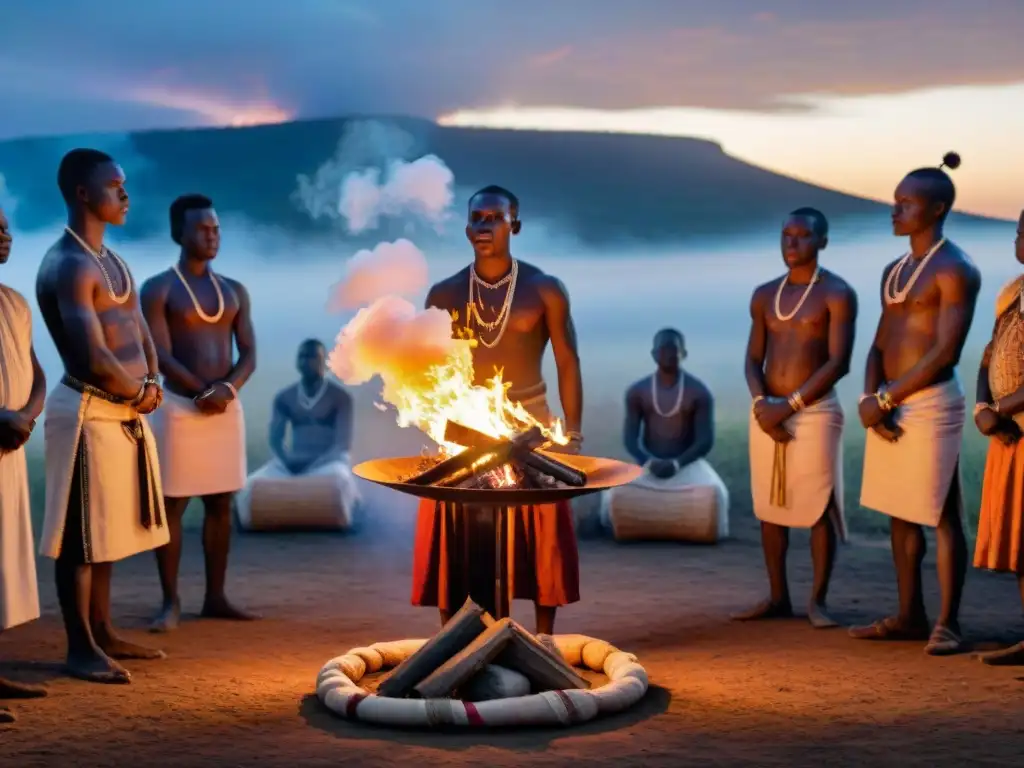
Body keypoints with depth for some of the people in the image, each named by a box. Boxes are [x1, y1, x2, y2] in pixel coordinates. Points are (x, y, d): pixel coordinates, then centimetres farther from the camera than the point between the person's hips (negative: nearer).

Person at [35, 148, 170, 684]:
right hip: (89, 413, -9)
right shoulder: (67, 265, -16)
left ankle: (102, 633, 26)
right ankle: (80, 648, 6)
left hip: (125, 412, 10)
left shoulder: (113, 260, 15)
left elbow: (141, 333, 18)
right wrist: (138, 394, -7)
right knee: (81, 537, -1)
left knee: (108, 532, 16)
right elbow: (94, 357, -23)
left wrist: (152, 385, 0)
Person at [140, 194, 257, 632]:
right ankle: (171, 602, 5)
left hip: (228, 408, 5)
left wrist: (228, 388, -11)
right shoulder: (158, 289, -2)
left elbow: (249, 354, 7)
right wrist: (202, 391, -16)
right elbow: (161, 357, -10)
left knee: (221, 504, 7)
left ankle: (215, 598, 15)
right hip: (179, 407, -5)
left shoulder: (234, 291, 12)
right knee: (171, 505, -2)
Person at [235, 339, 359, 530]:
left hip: (328, 460, -3)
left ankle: (338, 523, -18)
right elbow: (275, 440, 6)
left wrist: (315, 464, -21)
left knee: (338, 480, -41)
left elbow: (343, 443, -6)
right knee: (253, 485, -28)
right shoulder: (284, 398, 9)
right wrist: (288, 462, -16)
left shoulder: (340, 397, 0)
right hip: (293, 462, 3)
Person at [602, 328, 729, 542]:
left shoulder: (699, 392, -6)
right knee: (616, 495, -27)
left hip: (688, 464, -1)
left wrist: (676, 464, -25)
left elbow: (706, 441, -10)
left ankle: (702, 526, 3)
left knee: (712, 494, -32)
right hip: (648, 465, 1)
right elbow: (630, 438, -2)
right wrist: (648, 462, -22)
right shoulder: (637, 392, 0)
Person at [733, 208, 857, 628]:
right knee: (770, 507, 8)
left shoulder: (837, 294, -4)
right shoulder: (764, 295, 12)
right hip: (766, 412, 5)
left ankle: (817, 600, 7)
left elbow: (839, 363, -12)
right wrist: (761, 404, -9)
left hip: (815, 412, -5)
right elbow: (753, 360, 11)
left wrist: (789, 406, -15)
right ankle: (777, 597, 16)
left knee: (820, 507, -3)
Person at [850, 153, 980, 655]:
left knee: (941, 516, -3)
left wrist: (886, 398, -15)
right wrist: (870, 397, -3)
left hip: (931, 402, -8)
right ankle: (909, 616, 19)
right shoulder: (894, 271, 16)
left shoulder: (955, 271, -9)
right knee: (899, 515, 11)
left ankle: (947, 623, 3)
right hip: (890, 405, 8)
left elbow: (946, 351, -16)